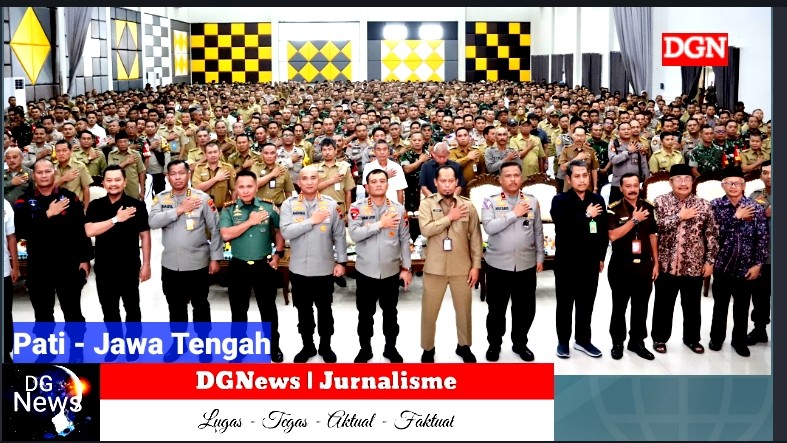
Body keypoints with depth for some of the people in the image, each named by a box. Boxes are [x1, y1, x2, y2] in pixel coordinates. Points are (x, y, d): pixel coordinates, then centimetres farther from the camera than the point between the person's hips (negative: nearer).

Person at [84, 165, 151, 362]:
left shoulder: (137, 205, -6)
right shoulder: (96, 206, 1)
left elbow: (144, 235, -3)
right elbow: (89, 231, -13)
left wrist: (146, 264, -5)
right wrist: (116, 219, -18)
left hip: (129, 266, -3)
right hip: (104, 267, 3)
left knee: (132, 307, 8)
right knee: (109, 309, 12)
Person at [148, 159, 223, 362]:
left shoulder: (202, 198, -7)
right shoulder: (161, 198, 0)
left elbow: (215, 229, -5)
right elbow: (153, 222, -16)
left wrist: (215, 257, -7)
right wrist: (180, 209, -20)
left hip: (197, 263, -3)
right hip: (170, 264, 3)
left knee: (200, 306, 9)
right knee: (176, 307, 16)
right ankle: (178, 342, 32)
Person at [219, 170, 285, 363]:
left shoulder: (269, 207, -2)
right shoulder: (229, 210, -3)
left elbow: (279, 232, 7)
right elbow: (226, 235, -16)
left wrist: (277, 254, -2)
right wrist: (250, 222, -16)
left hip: (264, 264, 0)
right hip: (239, 266, 0)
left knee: (268, 307, 10)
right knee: (238, 309, 11)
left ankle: (273, 346, 24)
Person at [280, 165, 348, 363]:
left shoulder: (331, 204, -3)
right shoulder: (289, 204, -4)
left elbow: (339, 235, -1)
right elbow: (286, 232, -16)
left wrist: (341, 261, -4)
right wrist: (312, 221, -18)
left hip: (324, 268, 0)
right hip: (299, 269, 1)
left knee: (324, 310, 12)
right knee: (303, 310, 13)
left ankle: (325, 346, 28)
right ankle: (307, 346, 28)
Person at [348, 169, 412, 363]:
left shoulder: (399, 209, 0)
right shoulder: (357, 208, -5)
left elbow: (405, 240, 3)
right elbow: (354, 234, -18)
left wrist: (406, 268, 0)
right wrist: (380, 224, -19)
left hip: (391, 271, 1)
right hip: (366, 271, -1)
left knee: (390, 312, 14)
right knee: (365, 313, 11)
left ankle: (391, 348, 30)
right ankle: (365, 348, 27)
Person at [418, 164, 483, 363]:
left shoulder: (467, 205, 0)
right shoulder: (427, 204, -3)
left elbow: (475, 237, 1)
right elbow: (425, 229, -19)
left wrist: (476, 265, -3)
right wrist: (449, 217, -15)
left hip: (462, 267, 1)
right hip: (435, 267, -1)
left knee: (464, 309, 13)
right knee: (429, 310, 8)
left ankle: (464, 346, 32)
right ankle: (428, 348, 25)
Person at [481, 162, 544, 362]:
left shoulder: (532, 201, 3)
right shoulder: (490, 201, -5)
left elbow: (538, 232, 9)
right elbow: (489, 227, -20)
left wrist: (540, 257, 7)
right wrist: (514, 214, -19)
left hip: (526, 265, 2)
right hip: (498, 264, -2)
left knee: (525, 308, 11)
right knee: (496, 309, 10)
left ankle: (520, 343, 30)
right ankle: (494, 344, 27)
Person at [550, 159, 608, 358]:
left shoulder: (597, 199, 6)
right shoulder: (560, 200, -7)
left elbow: (603, 230, 10)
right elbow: (562, 227, -23)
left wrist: (601, 256, 9)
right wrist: (586, 215, -17)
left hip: (590, 261, 4)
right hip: (567, 261, -3)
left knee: (586, 303, 11)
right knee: (565, 303, 6)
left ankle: (583, 340, 23)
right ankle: (563, 341, 18)